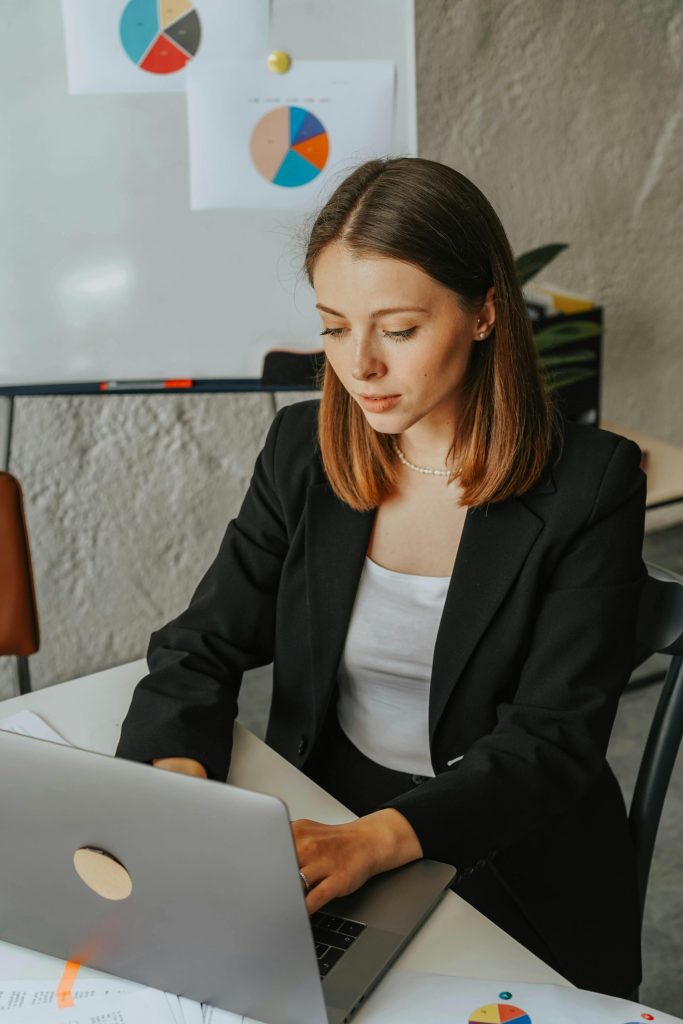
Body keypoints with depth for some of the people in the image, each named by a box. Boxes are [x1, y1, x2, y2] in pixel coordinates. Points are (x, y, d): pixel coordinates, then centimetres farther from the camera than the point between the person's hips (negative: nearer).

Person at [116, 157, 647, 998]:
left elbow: (554, 740, -16)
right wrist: (177, 775, -21)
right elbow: (202, 645, 0)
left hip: (509, 869, -3)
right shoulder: (303, 450, 0)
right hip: (318, 837, 4)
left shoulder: (589, 485, -12)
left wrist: (376, 839, -31)